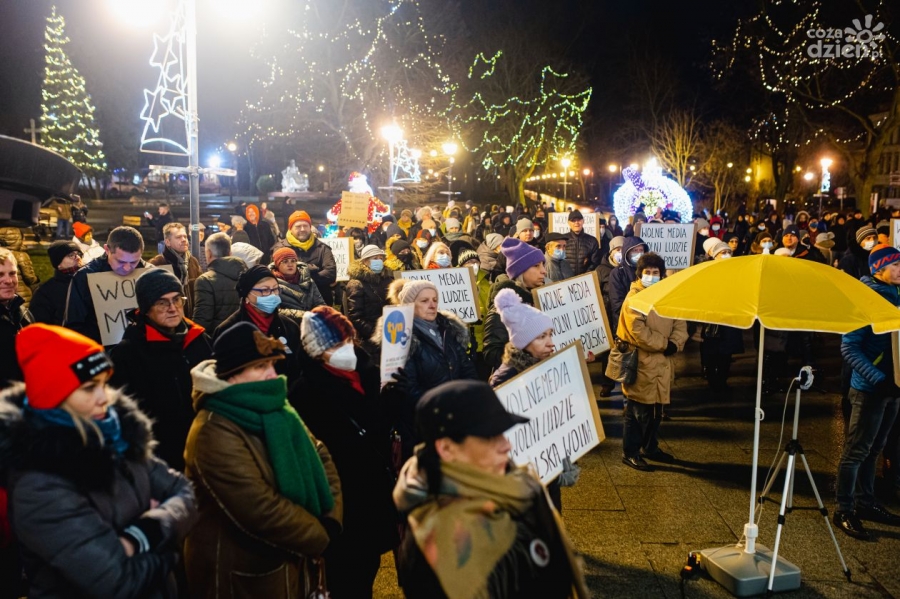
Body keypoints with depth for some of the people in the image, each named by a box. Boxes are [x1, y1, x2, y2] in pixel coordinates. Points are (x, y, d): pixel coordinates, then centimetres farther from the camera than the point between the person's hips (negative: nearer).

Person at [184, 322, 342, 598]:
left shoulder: (270, 409, 2)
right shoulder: (216, 432, -25)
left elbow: (319, 455, 3)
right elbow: (261, 510, -28)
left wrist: (331, 518, -11)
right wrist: (321, 537, -17)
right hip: (242, 570, -7)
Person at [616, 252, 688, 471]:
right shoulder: (634, 297, -11)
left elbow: (680, 323, 7)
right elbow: (638, 331, -20)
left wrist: (674, 343, -12)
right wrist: (663, 343, -15)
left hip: (662, 361, 7)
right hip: (641, 362, -7)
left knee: (656, 409, 17)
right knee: (638, 410, -2)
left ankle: (650, 447, 31)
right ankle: (630, 452, 8)